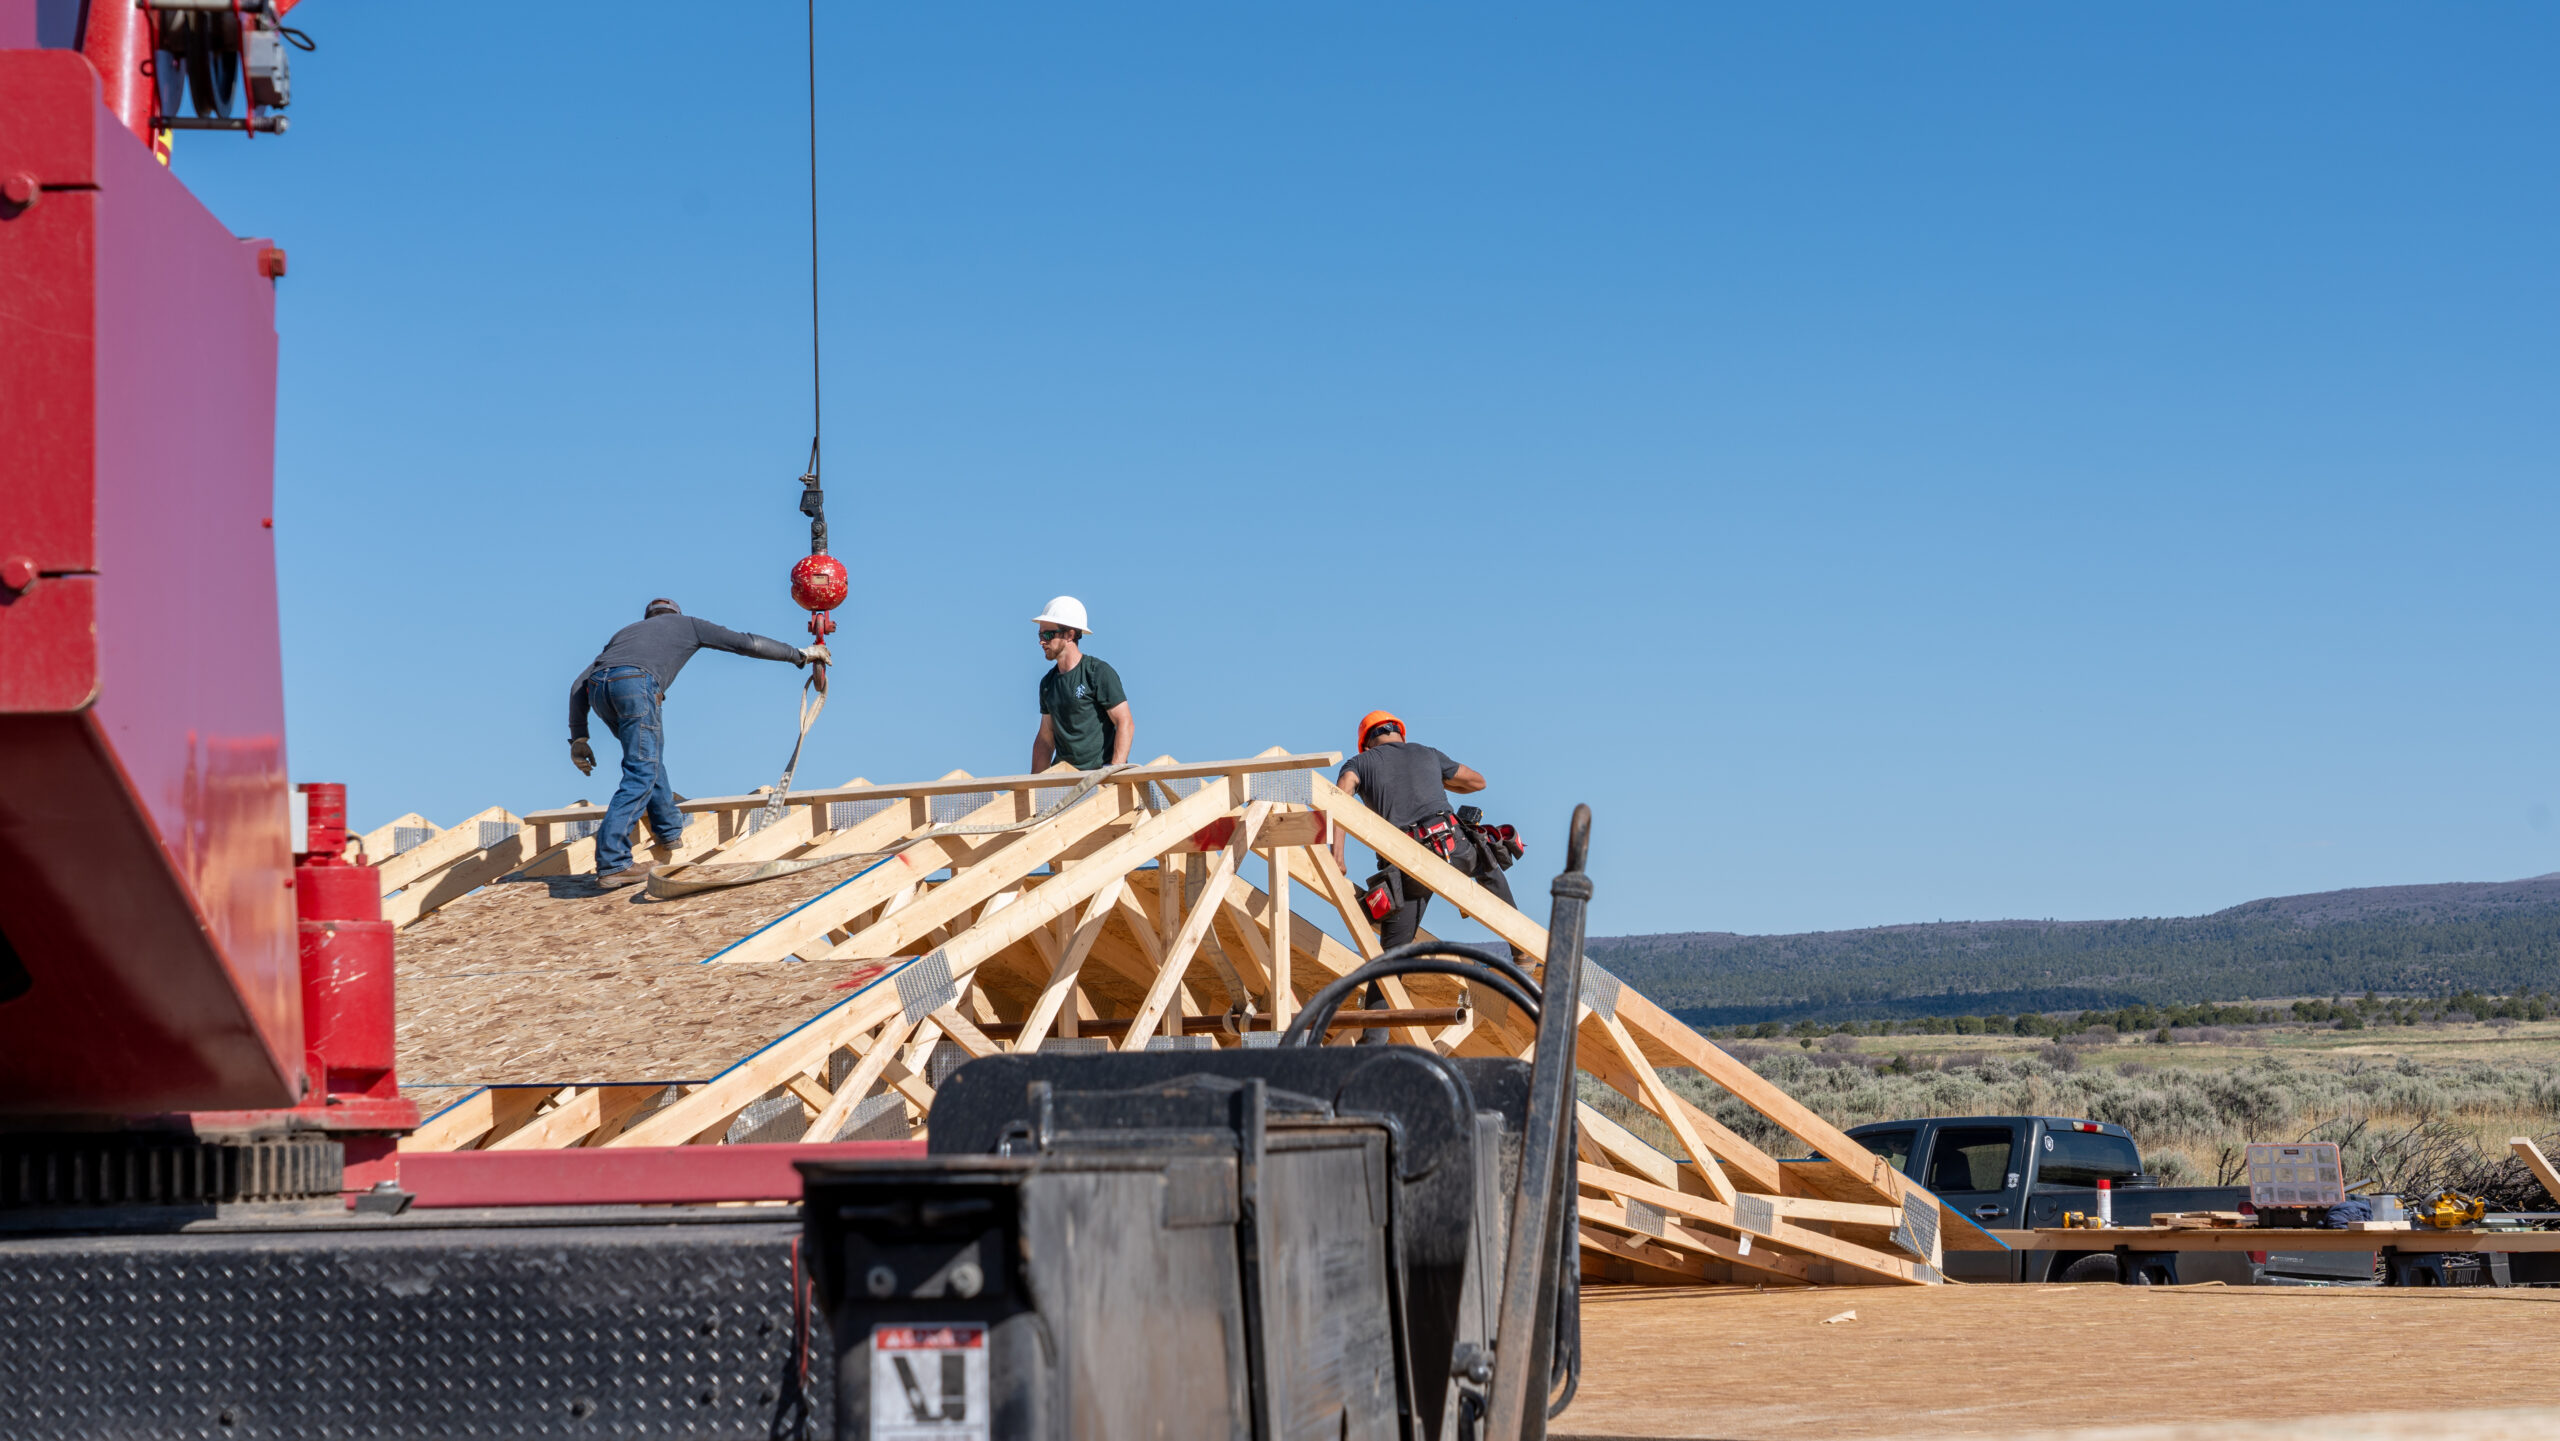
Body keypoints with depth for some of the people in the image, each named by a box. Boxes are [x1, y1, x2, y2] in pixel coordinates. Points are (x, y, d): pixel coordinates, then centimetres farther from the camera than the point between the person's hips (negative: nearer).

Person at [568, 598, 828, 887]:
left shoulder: (626, 632, 40)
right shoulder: (686, 624, 32)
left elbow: (579, 684, 28)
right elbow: (748, 644, 31)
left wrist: (578, 737, 24)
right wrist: (799, 655, 42)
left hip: (597, 688, 5)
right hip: (635, 682, -5)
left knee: (649, 752, 28)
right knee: (642, 772, -5)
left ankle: (669, 830, 36)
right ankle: (612, 862, -16)